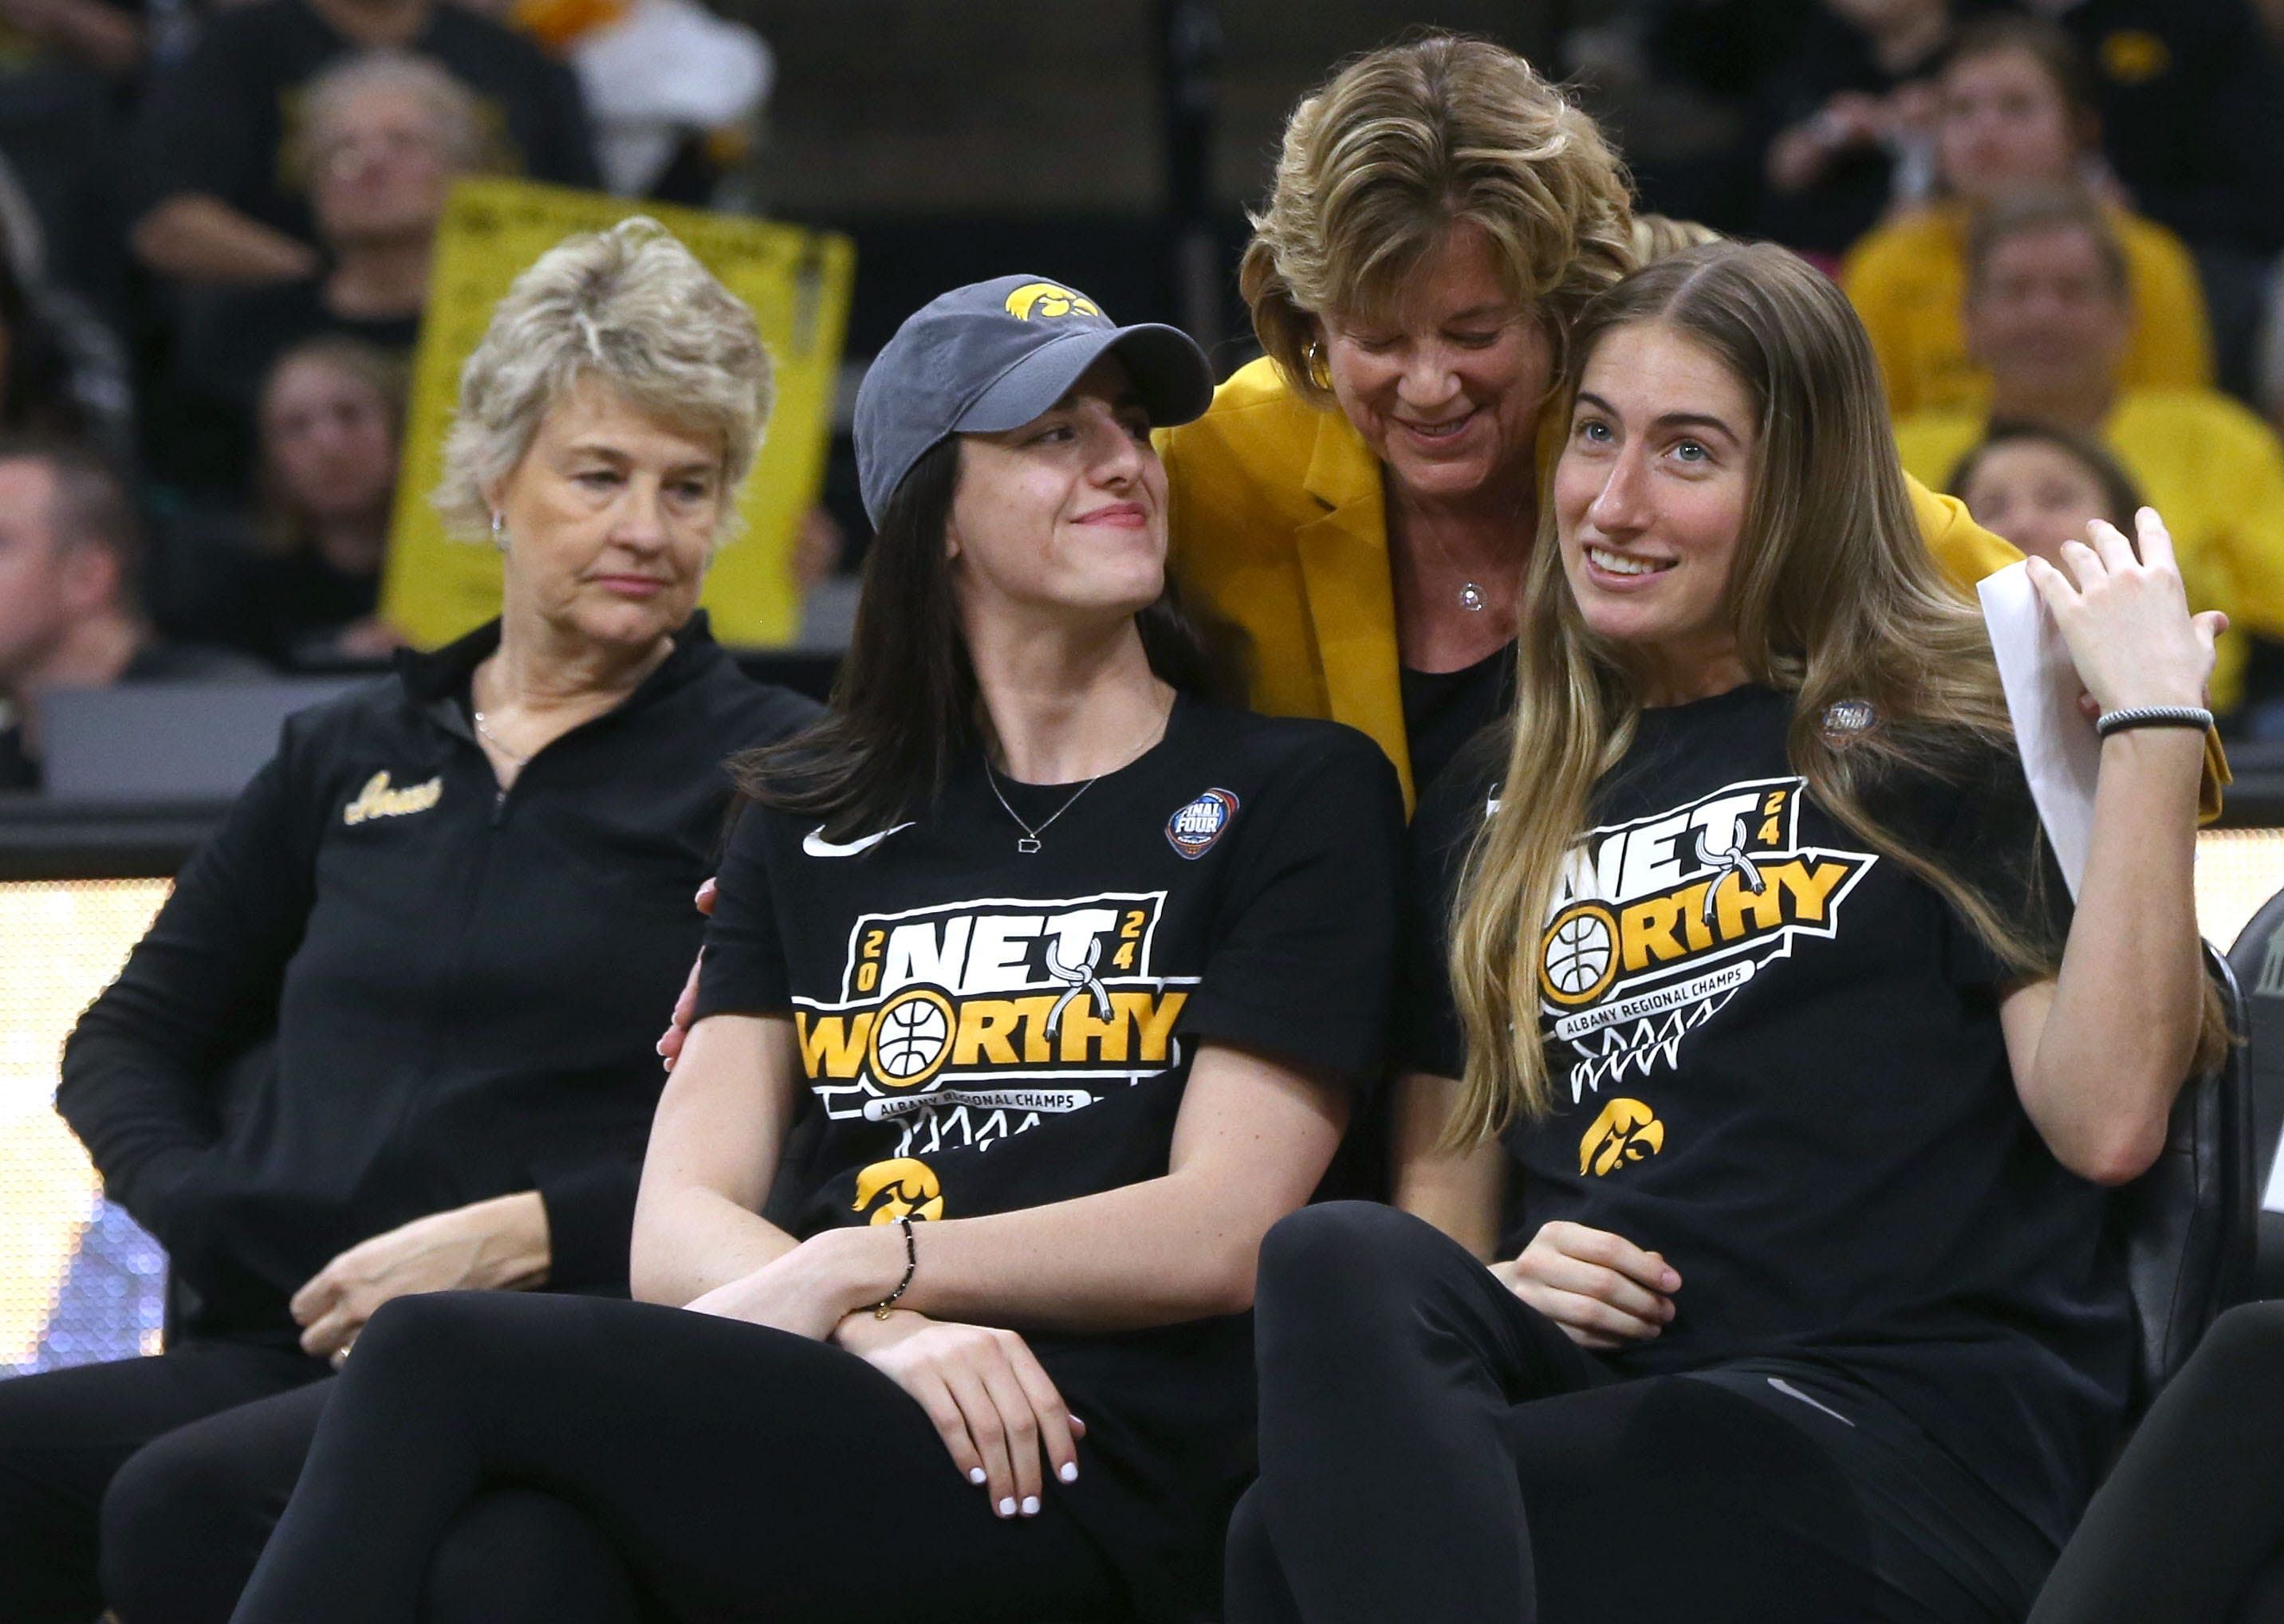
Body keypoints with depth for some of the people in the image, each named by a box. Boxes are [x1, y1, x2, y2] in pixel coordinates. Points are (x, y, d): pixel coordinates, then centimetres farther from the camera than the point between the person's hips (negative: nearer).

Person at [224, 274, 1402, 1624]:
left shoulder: (1298, 793, 13)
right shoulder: (815, 825, 25)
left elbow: (1224, 1232, 1)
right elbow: (680, 1228, 11)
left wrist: (860, 1267, -6)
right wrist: (886, 1340, -10)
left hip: (1093, 1500, -4)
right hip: (818, 1428, 4)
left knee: (442, 1359, -26)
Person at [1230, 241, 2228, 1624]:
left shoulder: (1943, 737, 8)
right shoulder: (1492, 814, 24)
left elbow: (2106, 1119, -6)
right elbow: (1445, 1171, 28)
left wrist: (2155, 722, -7)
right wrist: (1488, 1286, 4)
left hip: (1911, 1441, -5)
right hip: (1599, 1390, 5)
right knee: (1334, 1262, -31)